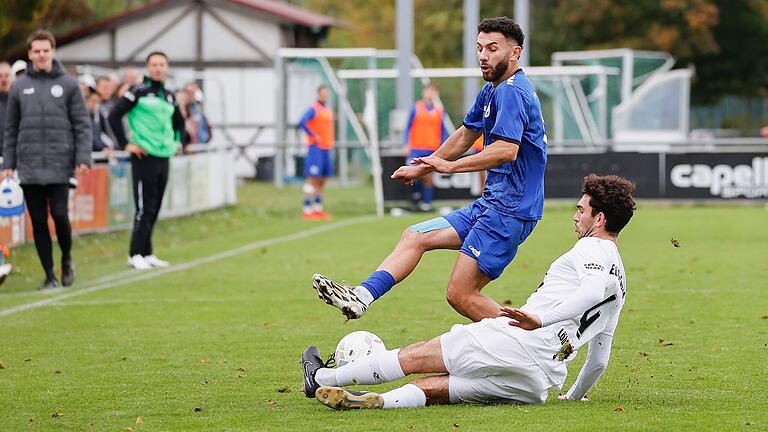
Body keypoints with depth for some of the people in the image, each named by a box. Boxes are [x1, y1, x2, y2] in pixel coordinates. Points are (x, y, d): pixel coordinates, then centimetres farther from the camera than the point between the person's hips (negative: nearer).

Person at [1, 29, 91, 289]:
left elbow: (82, 124, 1)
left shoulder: (68, 84, 2)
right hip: (29, 167, 2)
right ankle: (49, 275, 11)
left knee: (59, 215, -8)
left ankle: (66, 258, 20)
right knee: (38, 221, 3)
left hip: (60, 165, -2)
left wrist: (83, 158, -8)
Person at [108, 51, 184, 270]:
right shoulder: (138, 91, -7)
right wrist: (126, 145, -12)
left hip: (163, 158, 7)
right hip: (144, 157, -7)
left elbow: (178, 122, 31)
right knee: (144, 208, -7)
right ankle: (136, 255, -2)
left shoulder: (170, 96, 13)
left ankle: (147, 254, 16)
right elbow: (114, 116, -12)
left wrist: (174, 143, 17)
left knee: (154, 208, 10)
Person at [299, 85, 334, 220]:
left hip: (326, 148, 8)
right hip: (316, 148, -8)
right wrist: (313, 135, -18)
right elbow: (302, 122, -23)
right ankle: (307, 210, -10)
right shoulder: (314, 109, -10)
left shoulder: (328, 110, 16)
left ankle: (318, 209, 15)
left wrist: (330, 143, 15)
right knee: (313, 179, -11)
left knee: (322, 181, 10)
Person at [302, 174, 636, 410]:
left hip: (519, 343, -8)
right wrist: (574, 396, 43)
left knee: (417, 357, 4)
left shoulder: (591, 248, 2)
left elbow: (593, 289, -22)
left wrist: (539, 319, -30)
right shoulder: (620, 284, 28)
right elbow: (599, 360, 30)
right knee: (430, 387, 4)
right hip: (542, 384, 8)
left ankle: (321, 378, 13)